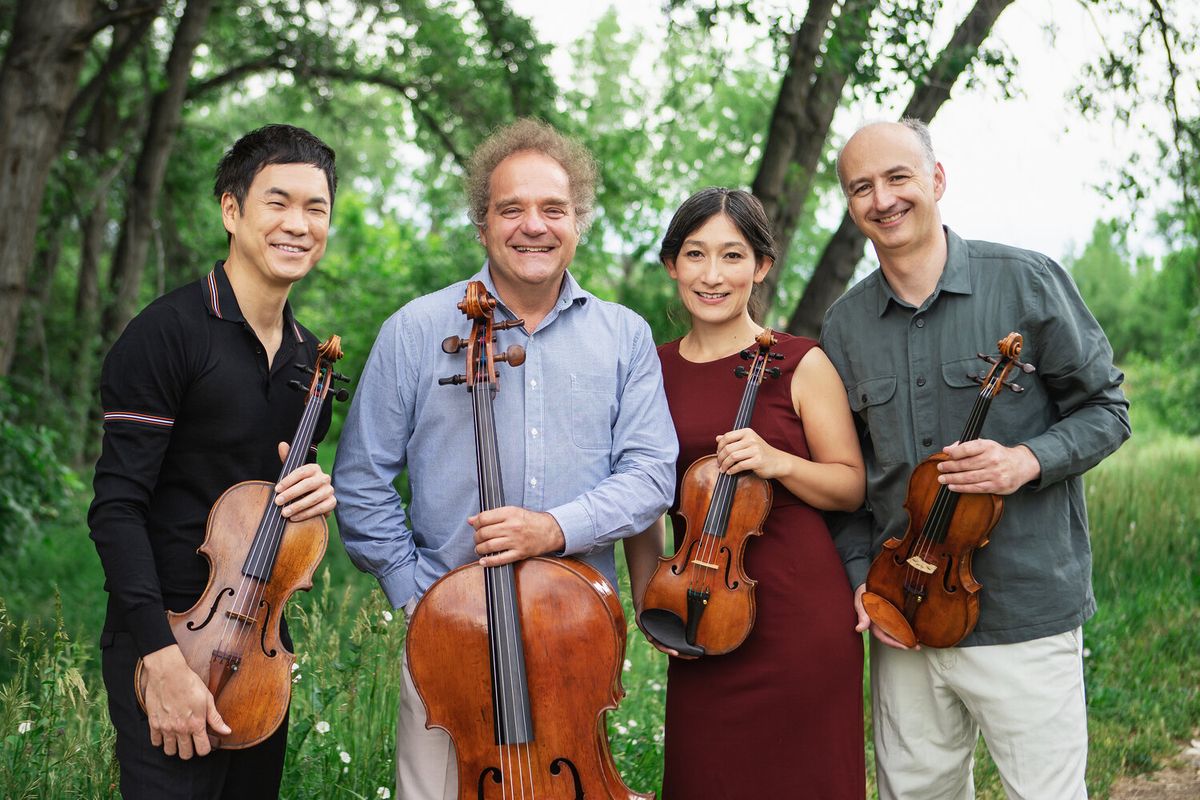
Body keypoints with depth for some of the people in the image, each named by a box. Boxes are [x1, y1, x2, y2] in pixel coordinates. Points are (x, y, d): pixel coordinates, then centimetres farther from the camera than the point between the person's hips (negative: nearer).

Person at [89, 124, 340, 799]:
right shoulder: (171, 332, -14)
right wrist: (163, 658, -24)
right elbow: (117, 508, -17)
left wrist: (319, 491, -5)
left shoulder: (309, 356, 8)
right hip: (166, 642, -7)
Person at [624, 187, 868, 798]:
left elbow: (851, 487, 0)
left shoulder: (800, 364, -3)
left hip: (802, 614, -2)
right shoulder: (651, 371, 6)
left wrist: (777, 461, -17)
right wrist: (646, 602, 3)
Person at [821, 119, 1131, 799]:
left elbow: (1106, 409, 0)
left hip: (1026, 614, -3)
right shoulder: (846, 324, 6)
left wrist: (1028, 461, -19)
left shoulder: (1026, 281, -5)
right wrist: (862, 579, 2)